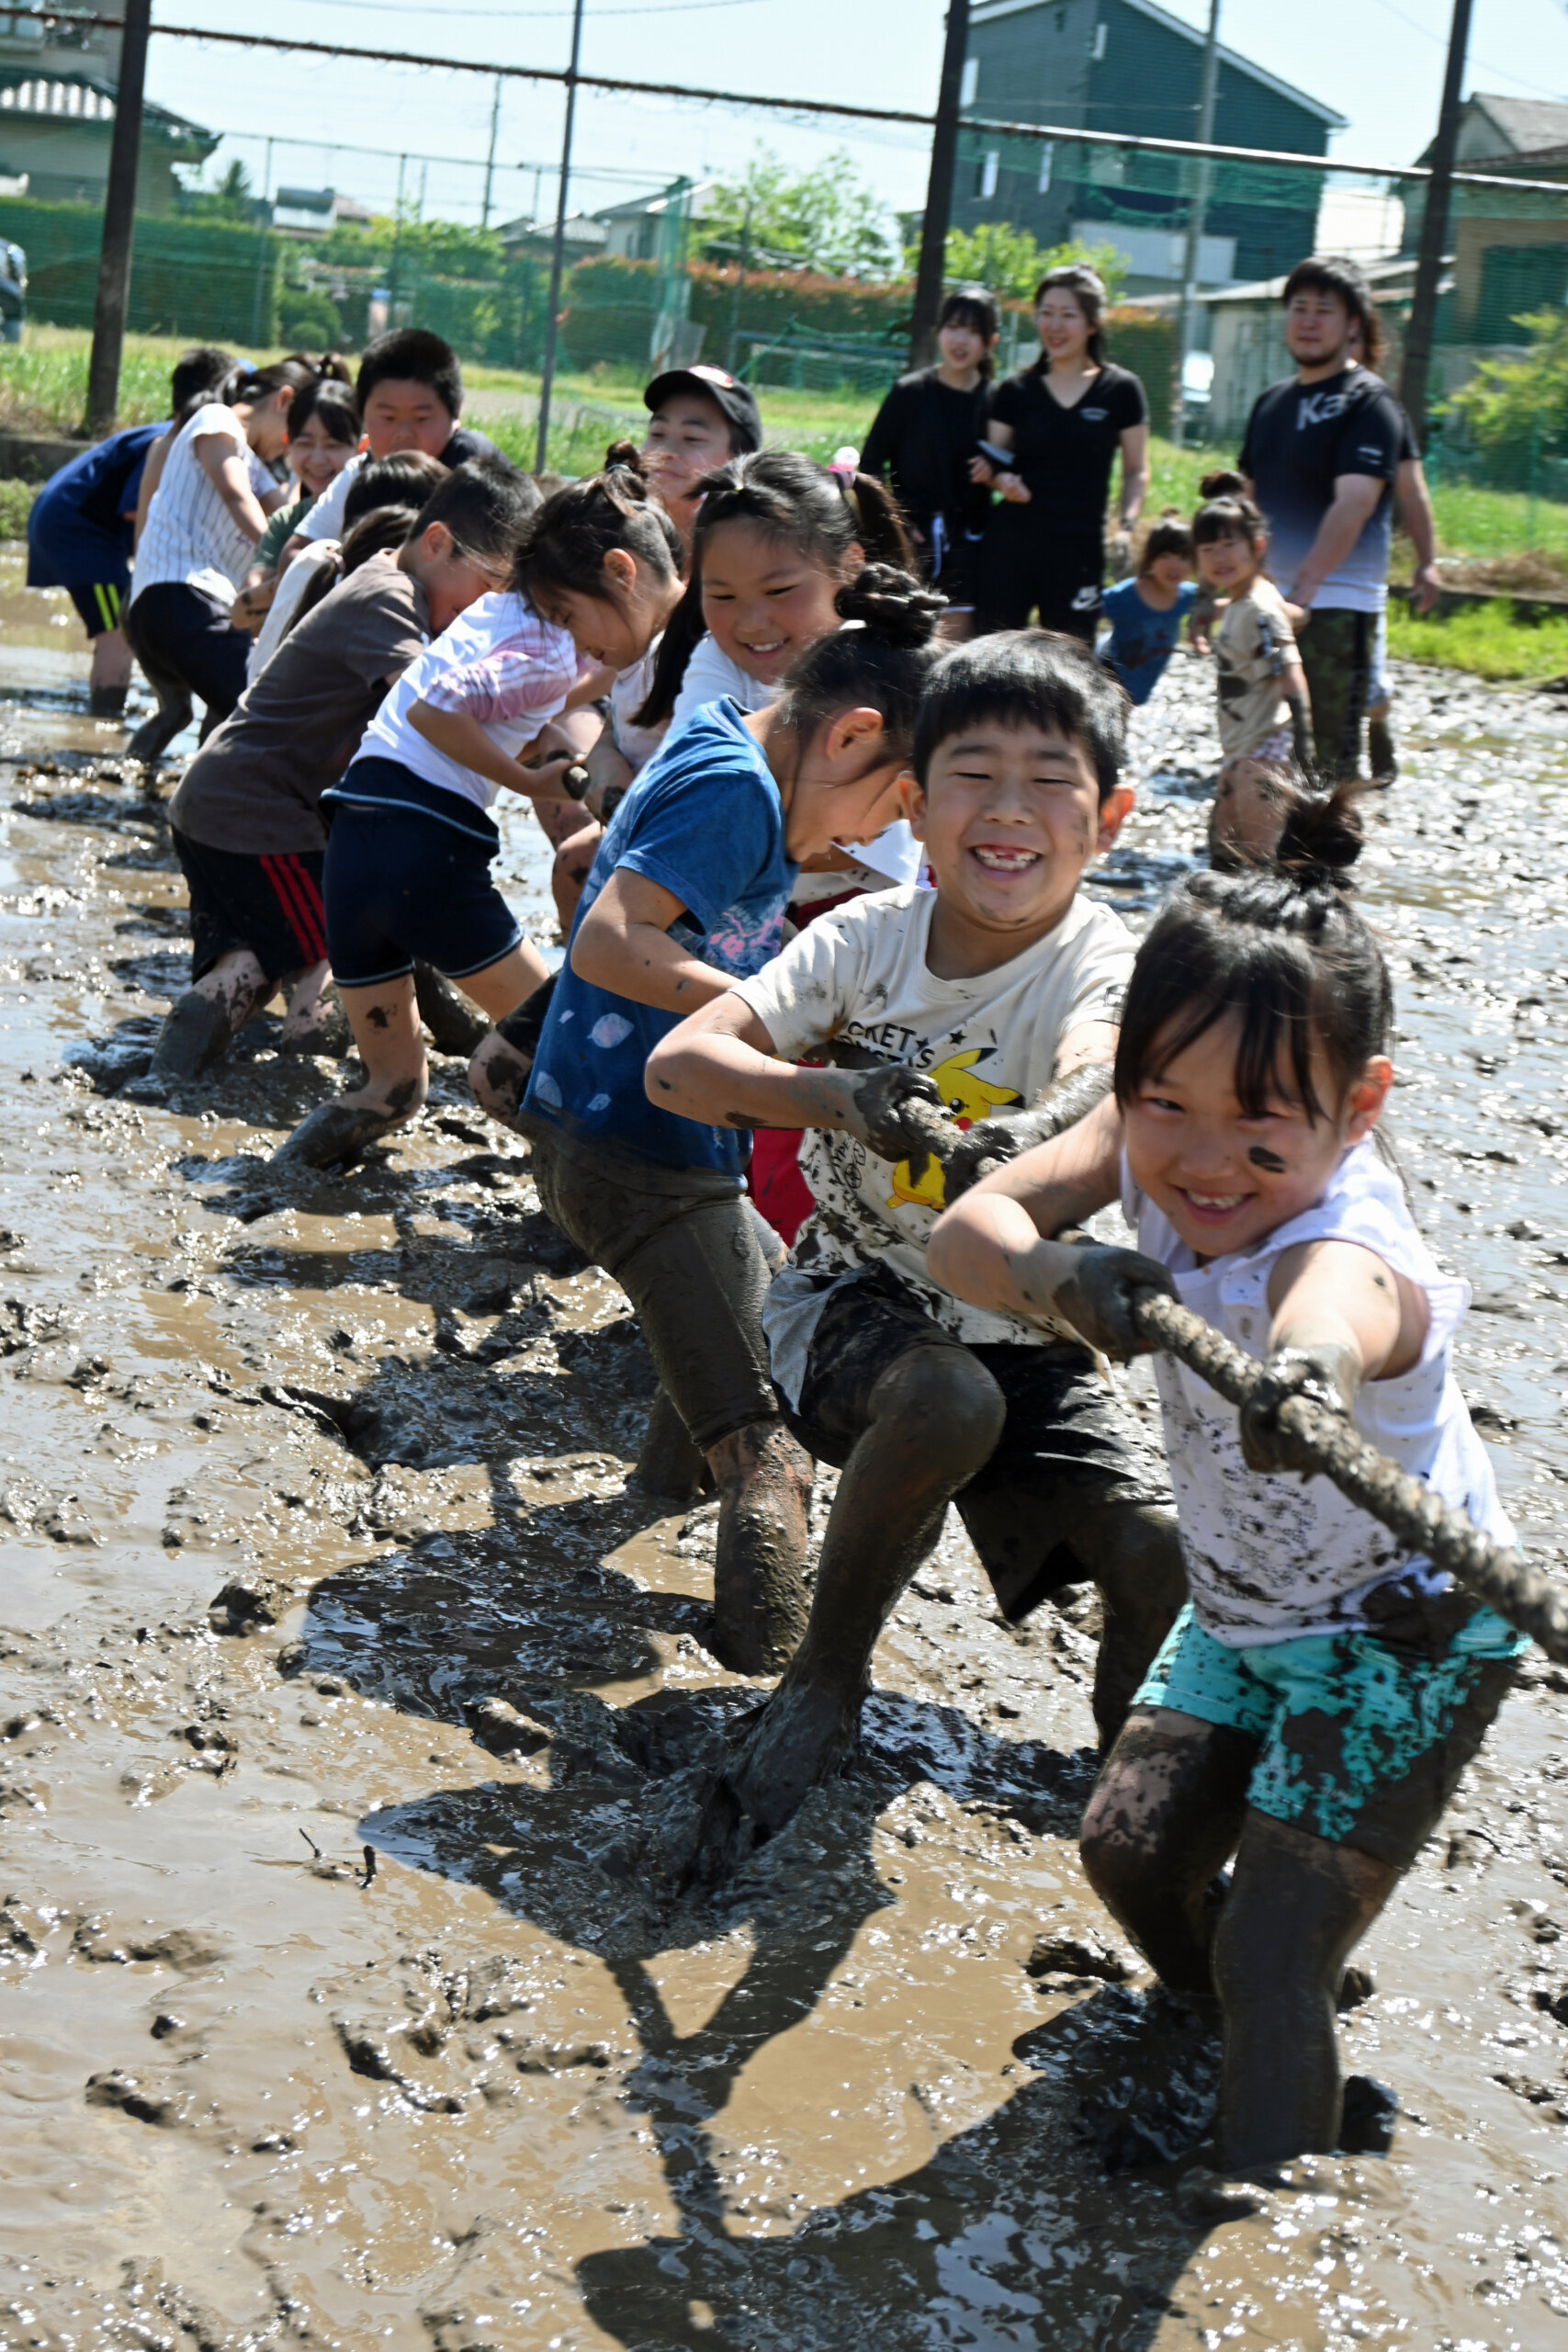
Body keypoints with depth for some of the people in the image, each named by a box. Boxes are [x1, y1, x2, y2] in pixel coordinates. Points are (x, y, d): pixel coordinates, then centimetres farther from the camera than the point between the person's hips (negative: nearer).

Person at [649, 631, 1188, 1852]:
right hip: (853, 1300, 0)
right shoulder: (872, 936, -9)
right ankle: (826, 1679, -10)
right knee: (949, 1397, -35)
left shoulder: (1105, 960, -16)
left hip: (1024, 1333, 1)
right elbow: (677, 1063, -17)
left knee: (1165, 1567, -19)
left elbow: (1097, 1072, -41)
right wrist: (835, 1096, -37)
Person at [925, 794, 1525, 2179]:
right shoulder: (1152, 1149, -18)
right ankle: (1235, 2057, 38)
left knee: (1268, 1954, -11)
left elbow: (1336, 1303, -64)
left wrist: (1308, 1367, -89)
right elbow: (967, 1235, -23)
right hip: (1243, 1608, 7)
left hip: (1407, 1638, -7)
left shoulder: (1343, 1242, -39)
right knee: (1132, 1848, 11)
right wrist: (1055, 1274, -46)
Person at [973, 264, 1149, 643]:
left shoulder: (1120, 391, 3)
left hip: (1078, 550, -1)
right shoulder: (1016, 391, 7)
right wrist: (1001, 479, -11)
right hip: (1010, 541, 1)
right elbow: (992, 463, 12)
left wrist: (1126, 525, -8)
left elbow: (1136, 472, 8)